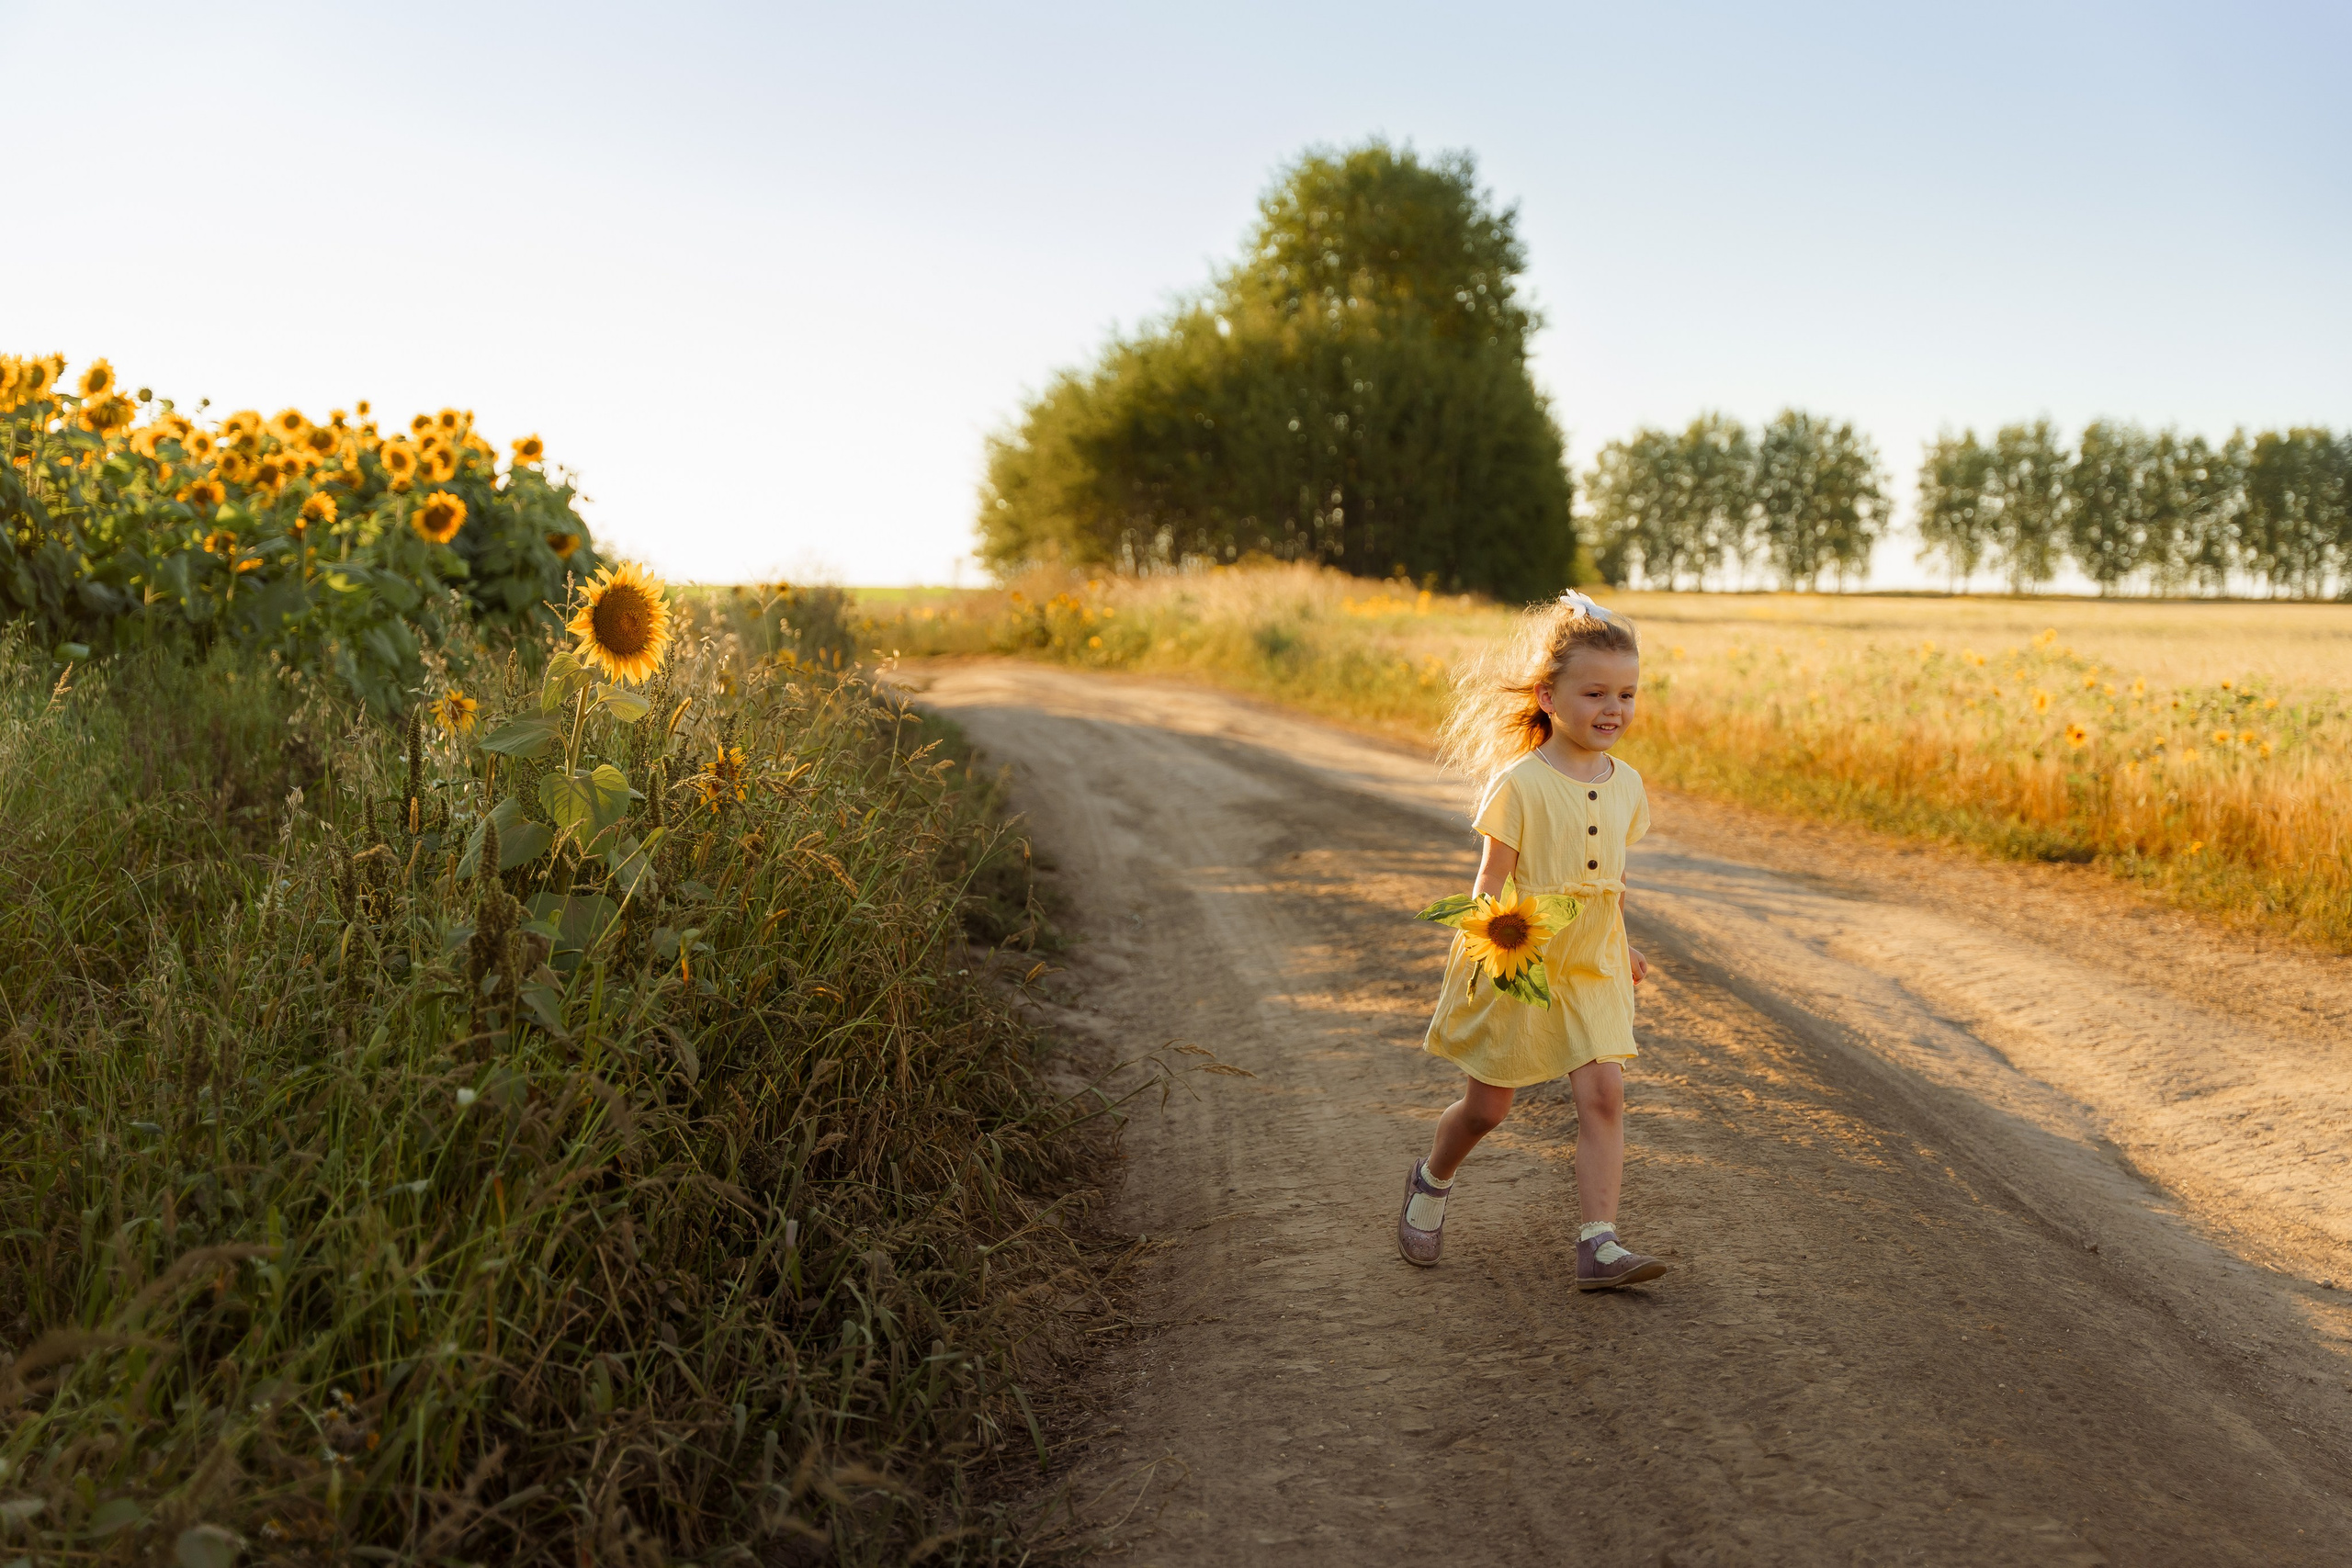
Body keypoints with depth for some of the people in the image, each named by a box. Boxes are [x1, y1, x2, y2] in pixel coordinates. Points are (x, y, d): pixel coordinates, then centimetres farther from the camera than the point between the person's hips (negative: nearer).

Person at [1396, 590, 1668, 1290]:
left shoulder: (1625, 785, 2)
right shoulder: (1519, 784, -16)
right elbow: (1491, 880, -15)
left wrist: (1621, 947, 22)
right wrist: (1494, 925, -33)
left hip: (1591, 969, 5)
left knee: (1604, 1094, -10)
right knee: (1486, 1107, 9)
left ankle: (1598, 1244, -7)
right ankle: (1431, 1179, 39)